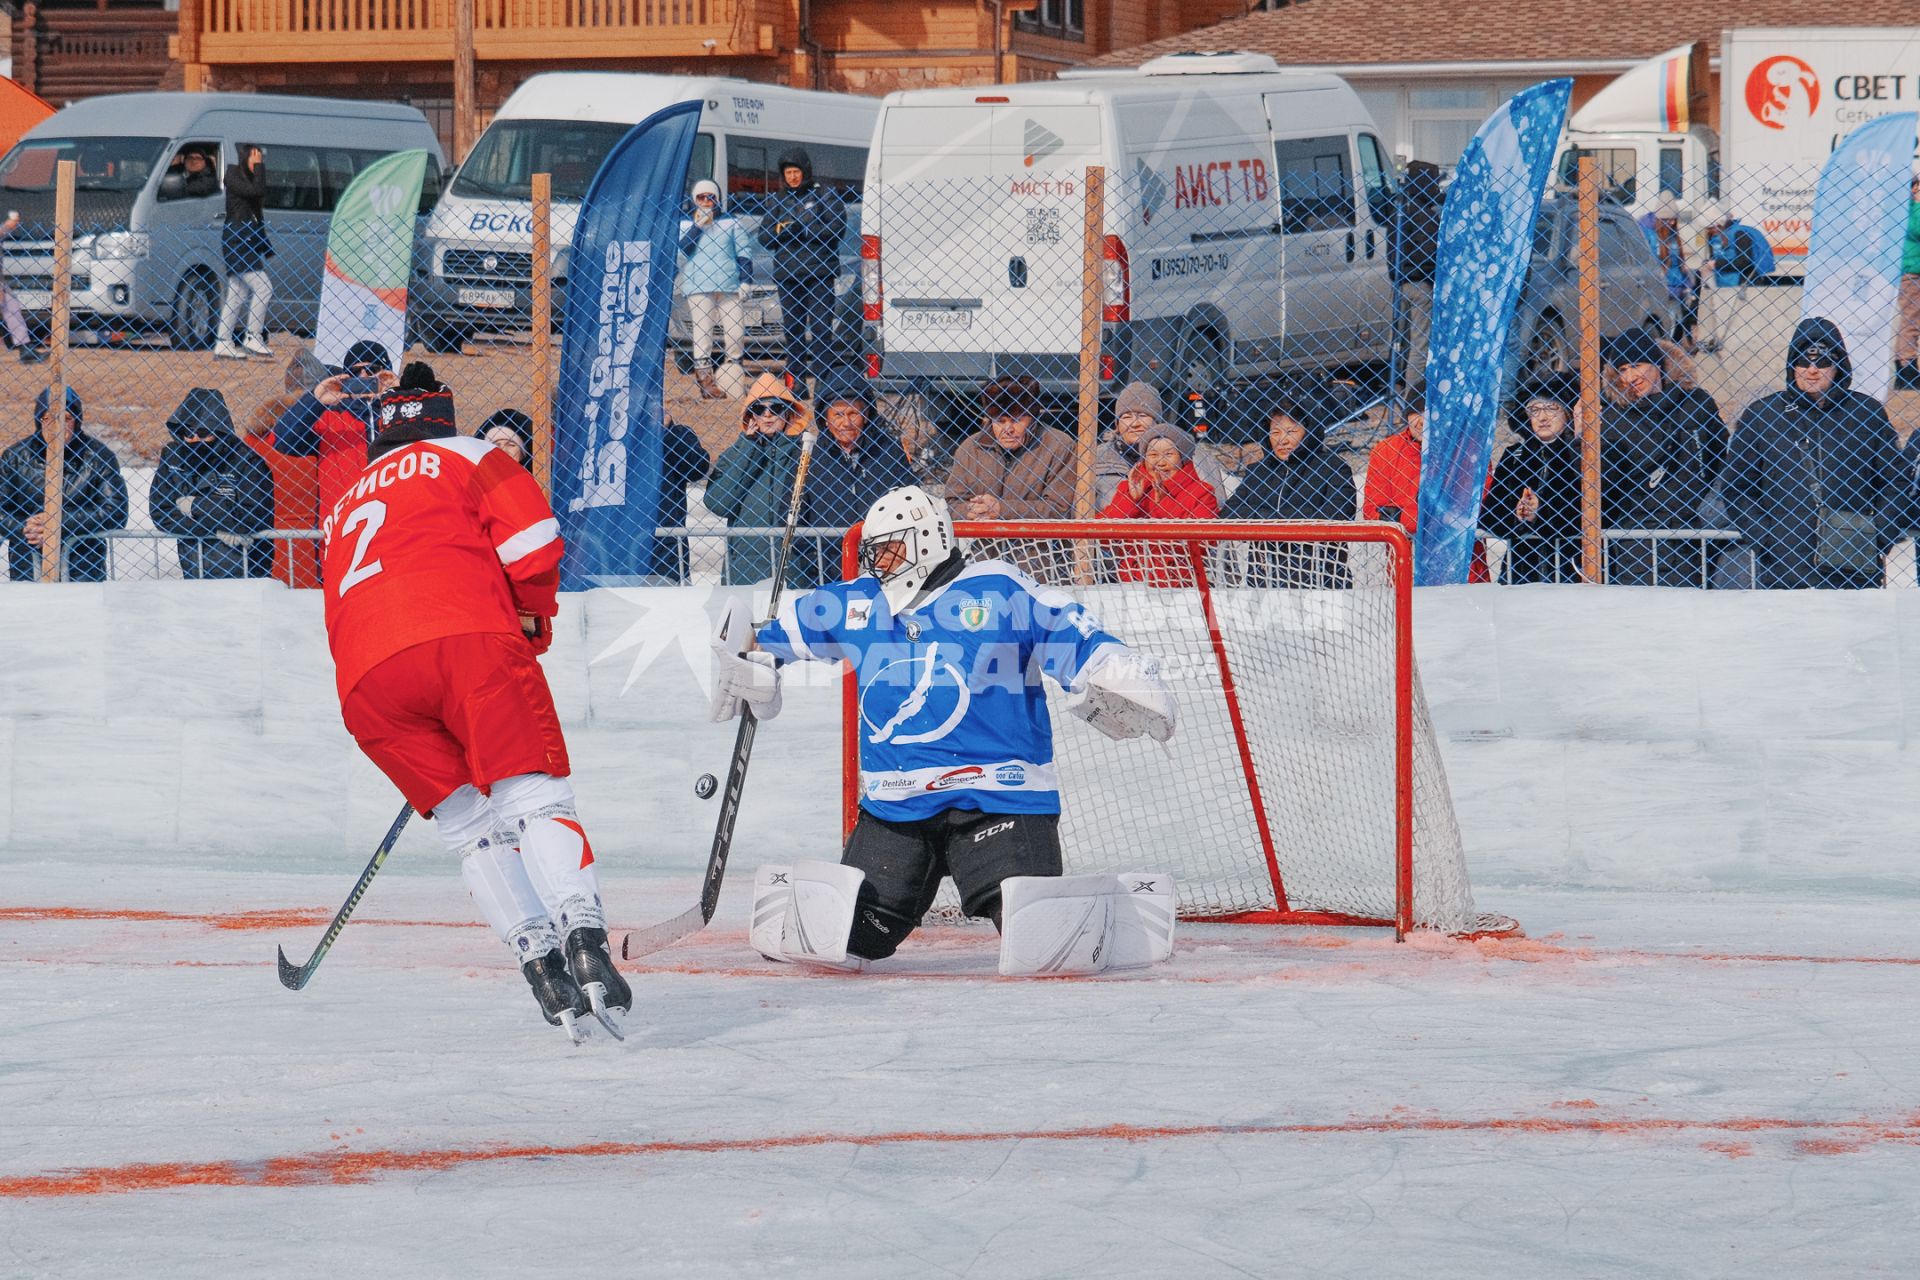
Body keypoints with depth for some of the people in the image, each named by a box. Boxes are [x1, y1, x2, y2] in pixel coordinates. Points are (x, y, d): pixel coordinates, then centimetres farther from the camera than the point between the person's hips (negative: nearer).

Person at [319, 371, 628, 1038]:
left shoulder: (343, 510, 38)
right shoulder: (465, 456, 22)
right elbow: (532, 539, 7)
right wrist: (532, 622, 22)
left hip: (365, 682, 4)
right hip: (467, 638, -4)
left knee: (471, 826, 10)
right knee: (535, 799, -5)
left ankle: (539, 960, -6)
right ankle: (583, 939, -27)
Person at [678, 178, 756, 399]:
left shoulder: (731, 223, 12)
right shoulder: (686, 224, 11)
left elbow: (744, 254, 9)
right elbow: (682, 249, -4)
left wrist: (745, 281, -1)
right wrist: (699, 225, -8)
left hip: (729, 286, 1)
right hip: (698, 287, -1)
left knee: (736, 332, -2)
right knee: (702, 332, -6)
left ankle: (734, 372, 8)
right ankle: (704, 378, -5)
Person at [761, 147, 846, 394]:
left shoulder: (825, 196, 4)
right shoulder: (777, 200, 16)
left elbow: (838, 229, -6)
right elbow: (763, 236, 13)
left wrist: (803, 230, -12)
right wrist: (779, 230, -9)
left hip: (819, 273, -4)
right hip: (786, 275, 4)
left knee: (820, 327, -10)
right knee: (791, 328, 5)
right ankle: (797, 380, 9)